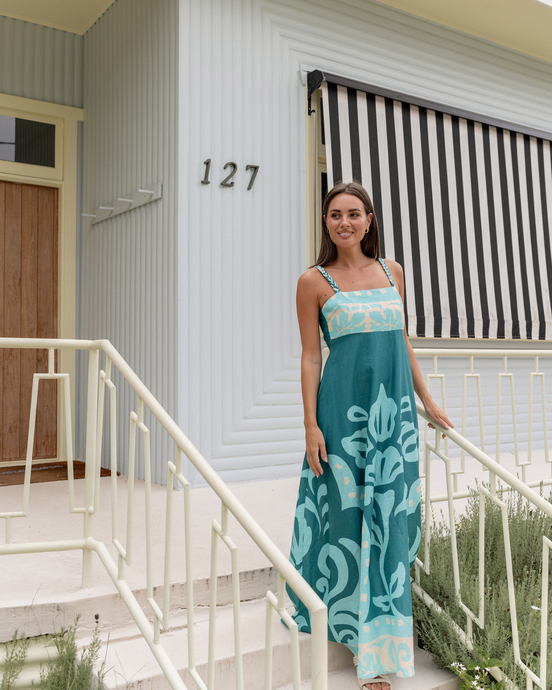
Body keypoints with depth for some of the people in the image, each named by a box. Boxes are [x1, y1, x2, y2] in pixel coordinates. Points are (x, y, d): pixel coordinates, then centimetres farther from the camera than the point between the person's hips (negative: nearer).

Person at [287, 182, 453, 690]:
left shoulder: (392, 272, 11)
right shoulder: (314, 282, -1)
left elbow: (403, 342, 17)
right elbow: (310, 356, -3)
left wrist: (427, 400, 17)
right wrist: (311, 425, -8)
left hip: (395, 406, 4)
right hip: (345, 408, -4)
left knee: (390, 518, 9)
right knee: (349, 513, 2)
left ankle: (384, 645, 28)